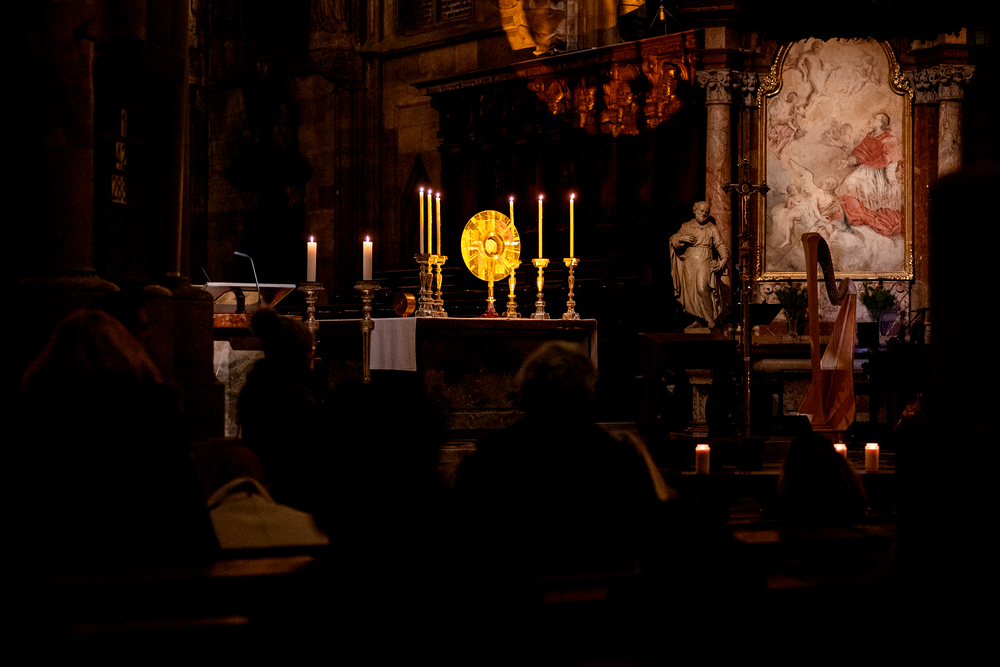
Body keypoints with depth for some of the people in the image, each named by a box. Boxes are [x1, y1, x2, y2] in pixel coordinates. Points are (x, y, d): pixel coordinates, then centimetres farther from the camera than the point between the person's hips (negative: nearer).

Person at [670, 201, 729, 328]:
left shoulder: (712, 229, 6)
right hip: (689, 264, 3)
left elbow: (721, 245, 0)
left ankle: (710, 318, -10)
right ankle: (698, 320, 15)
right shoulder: (687, 226, 12)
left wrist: (724, 258, -18)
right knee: (691, 292, 2)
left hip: (704, 263, -3)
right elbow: (673, 240, 8)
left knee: (702, 289, -22)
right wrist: (682, 238, -13)